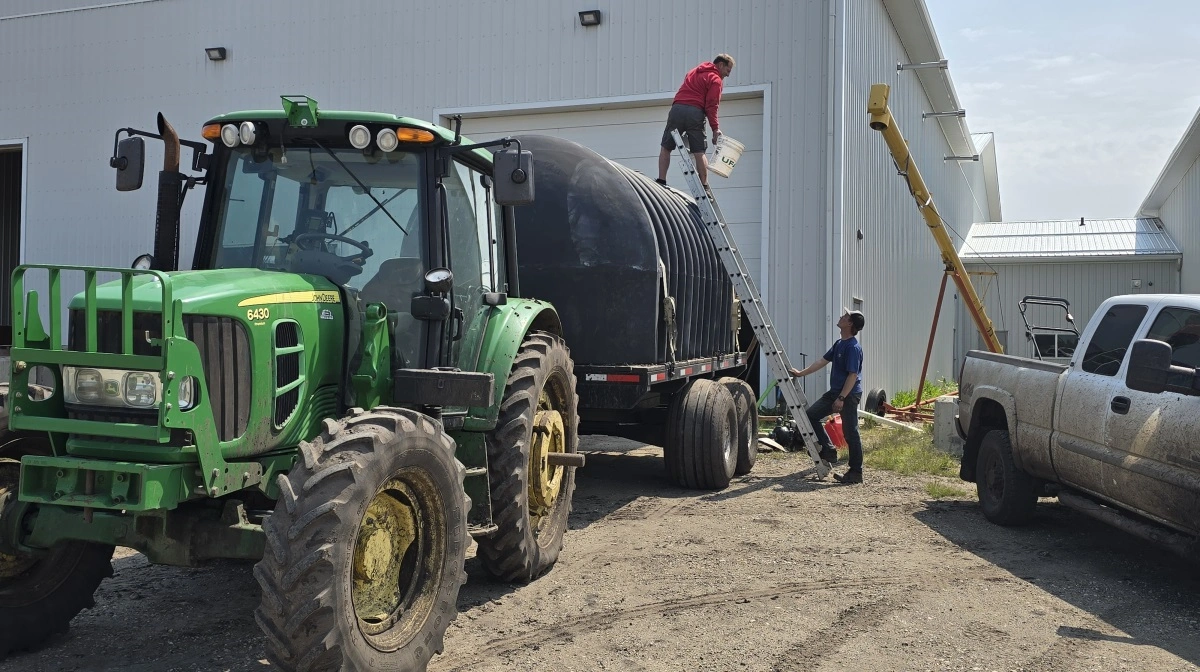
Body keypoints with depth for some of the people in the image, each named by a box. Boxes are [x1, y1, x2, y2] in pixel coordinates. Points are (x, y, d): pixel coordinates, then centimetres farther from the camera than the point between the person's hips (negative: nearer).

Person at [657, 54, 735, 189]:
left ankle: (661, 181, -1)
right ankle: (704, 187, 0)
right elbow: (711, 106, -7)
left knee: (665, 148, 9)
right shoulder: (716, 79, 3)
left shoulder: (695, 71, 25)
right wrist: (715, 128, -8)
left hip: (677, 108, 4)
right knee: (699, 153, 1)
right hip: (695, 112, -4)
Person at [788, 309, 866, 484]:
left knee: (851, 433, -3)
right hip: (835, 391, 10)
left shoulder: (853, 347, -18)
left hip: (849, 394, -10)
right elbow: (823, 361, 20)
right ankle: (828, 450, 16)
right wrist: (801, 373, 20)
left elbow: (853, 375, -22)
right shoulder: (839, 344, 11)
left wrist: (841, 398, -24)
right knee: (811, 414, 11)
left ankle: (856, 472, 6)